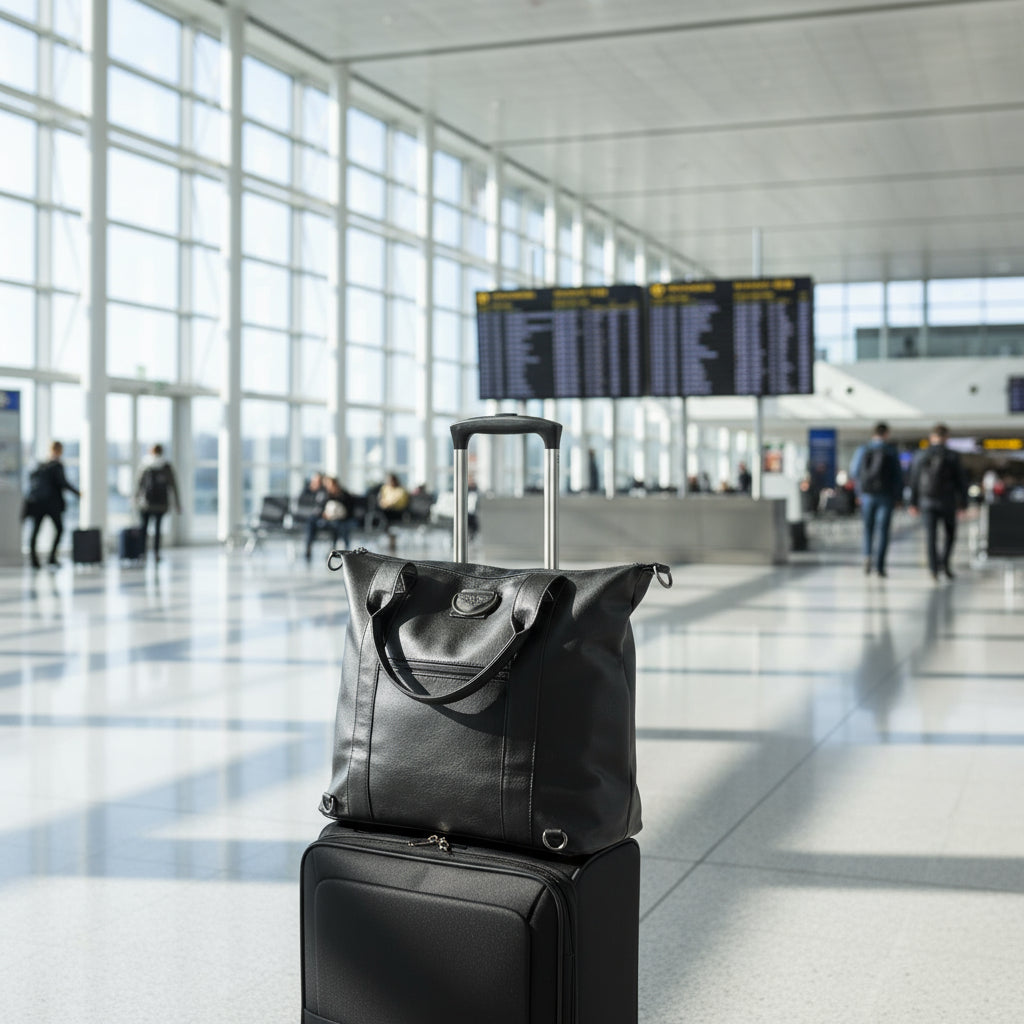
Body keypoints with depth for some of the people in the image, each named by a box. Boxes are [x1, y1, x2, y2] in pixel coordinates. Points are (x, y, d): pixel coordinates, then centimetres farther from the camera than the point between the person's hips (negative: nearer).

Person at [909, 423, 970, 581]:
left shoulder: (920, 456, 0)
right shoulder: (953, 457, -5)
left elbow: (914, 481, 3)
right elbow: (961, 481, -3)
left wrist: (913, 503, 10)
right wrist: (962, 504, 4)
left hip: (927, 501, 1)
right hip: (947, 501, -1)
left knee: (931, 535, 2)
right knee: (950, 532, 17)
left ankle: (934, 568, -5)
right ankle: (945, 562, 3)